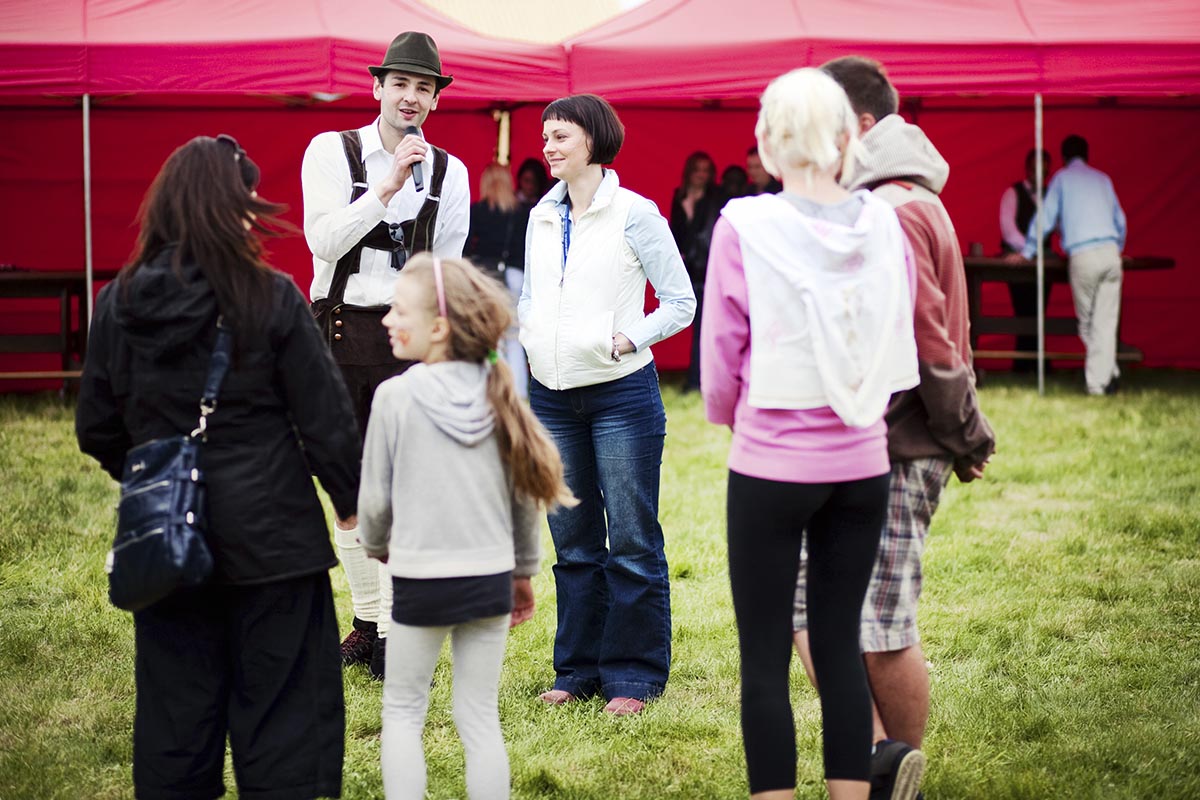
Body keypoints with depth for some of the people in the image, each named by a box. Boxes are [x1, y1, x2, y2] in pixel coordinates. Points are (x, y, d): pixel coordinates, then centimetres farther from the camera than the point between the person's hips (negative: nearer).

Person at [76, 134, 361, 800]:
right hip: (269, 536, -4)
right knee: (282, 710, 4)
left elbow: (96, 431, 6)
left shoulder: (118, 303, -2)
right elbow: (327, 424, -8)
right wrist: (360, 509, 6)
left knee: (176, 704, 13)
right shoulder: (272, 301, -12)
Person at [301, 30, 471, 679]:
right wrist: (390, 185, -18)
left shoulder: (449, 174, 6)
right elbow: (323, 241, -13)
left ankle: (394, 640, -4)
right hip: (340, 329, 0)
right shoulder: (332, 152, 0)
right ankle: (368, 620, 22)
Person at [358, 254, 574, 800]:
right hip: (491, 577, 3)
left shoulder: (396, 396, -11)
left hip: (420, 580, -3)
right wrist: (523, 571, 20)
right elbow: (523, 493, 7)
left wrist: (376, 546, 17)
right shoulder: (496, 395, 0)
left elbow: (375, 495, -4)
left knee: (402, 712, 10)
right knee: (479, 718, 10)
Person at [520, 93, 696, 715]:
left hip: (621, 391, -6)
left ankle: (633, 676, 6)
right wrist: (521, 327, 1)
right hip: (552, 395, 6)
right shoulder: (541, 218, 10)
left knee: (631, 539, -1)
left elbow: (681, 303, -4)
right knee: (573, 540, 11)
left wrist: (630, 338, -16)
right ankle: (578, 669, 20)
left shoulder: (634, 214, -6)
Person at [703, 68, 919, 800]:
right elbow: (901, 347, 6)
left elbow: (721, 356, -4)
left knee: (765, 656, 4)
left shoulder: (745, 228, -12)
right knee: (840, 644, 11)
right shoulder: (882, 226, -3)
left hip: (771, 465, -4)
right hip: (861, 465, 4)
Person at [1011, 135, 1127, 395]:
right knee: (1105, 321, 1)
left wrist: (1026, 253, 17)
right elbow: (1120, 220, 26)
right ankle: (1101, 378, -4)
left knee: (1087, 321, 8)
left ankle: (1106, 374, 6)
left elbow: (1045, 217, 8)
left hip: (1083, 256, -3)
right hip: (1110, 252, 3)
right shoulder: (1102, 179, 20)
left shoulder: (1062, 178, 9)